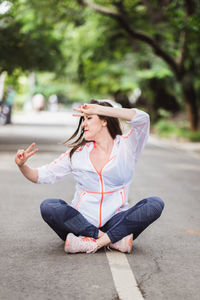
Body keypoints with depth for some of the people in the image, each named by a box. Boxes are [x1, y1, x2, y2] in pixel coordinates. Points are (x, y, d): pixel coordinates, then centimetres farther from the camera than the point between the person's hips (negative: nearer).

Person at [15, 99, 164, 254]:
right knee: (48, 206, -26)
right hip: (81, 222, 1)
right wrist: (22, 165, -11)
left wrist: (99, 109, -16)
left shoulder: (126, 146, 3)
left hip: (115, 222, -1)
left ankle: (94, 242, -30)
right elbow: (41, 176, 10)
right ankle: (114, 240, -25)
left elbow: (142, 118, -15)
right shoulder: (77, 153, 9)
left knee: (156, 203, -24)